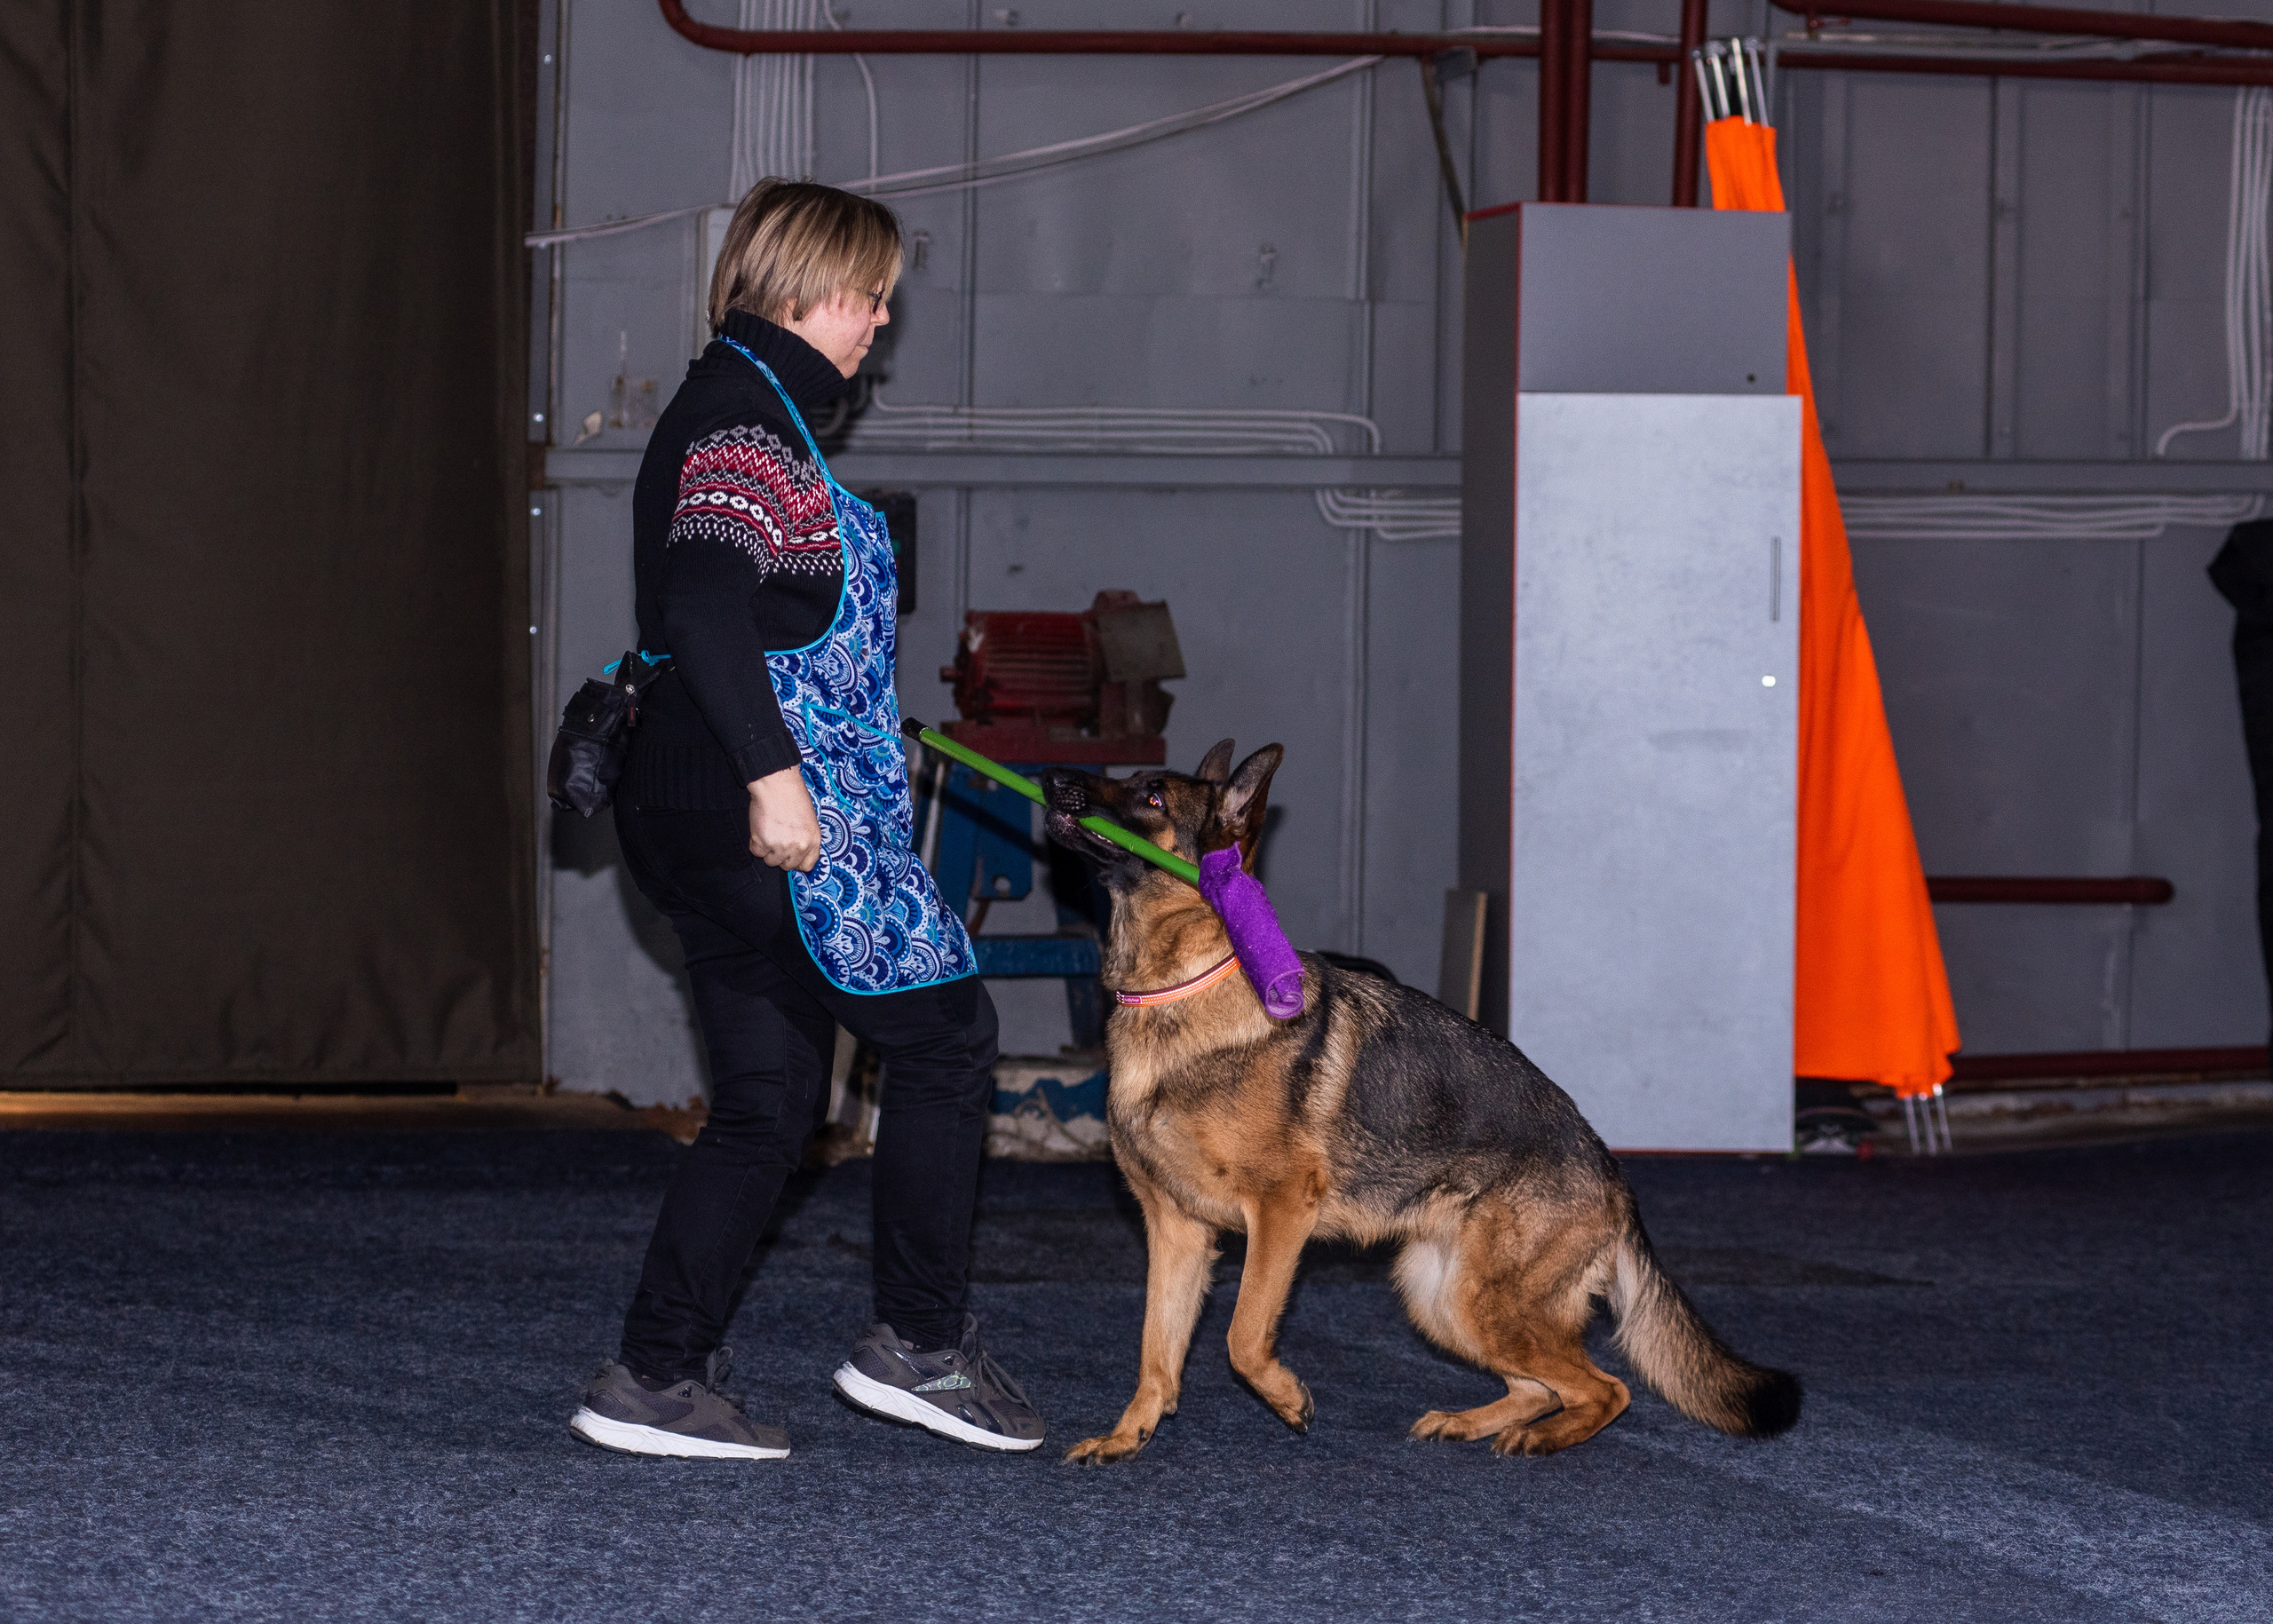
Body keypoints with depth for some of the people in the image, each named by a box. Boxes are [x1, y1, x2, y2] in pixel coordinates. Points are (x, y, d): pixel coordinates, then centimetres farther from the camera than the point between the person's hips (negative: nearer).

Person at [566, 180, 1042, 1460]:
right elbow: (705, 598, -24)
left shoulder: (750, 408, 19)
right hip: (771, 821, -10)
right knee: (945, 1031, -1)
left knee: (771, 1101, 10)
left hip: (709, 822, 10)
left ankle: (658, 1379, 9)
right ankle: (921, 1344, 6)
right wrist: (772, 770, -28)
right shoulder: (743, 415, -12)